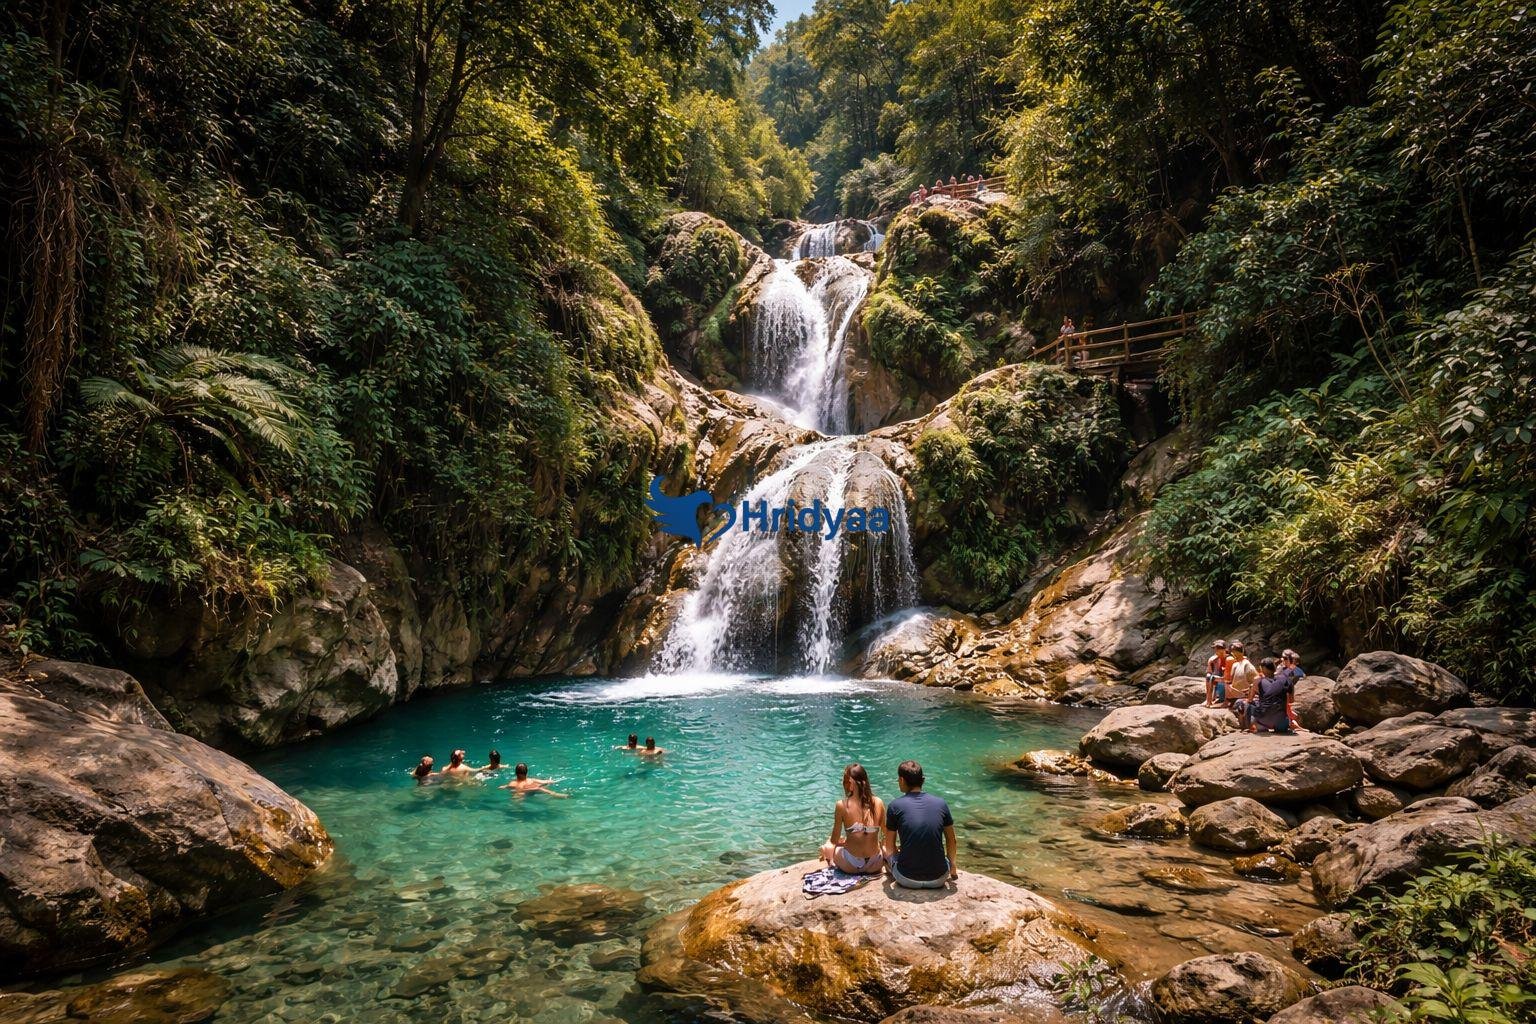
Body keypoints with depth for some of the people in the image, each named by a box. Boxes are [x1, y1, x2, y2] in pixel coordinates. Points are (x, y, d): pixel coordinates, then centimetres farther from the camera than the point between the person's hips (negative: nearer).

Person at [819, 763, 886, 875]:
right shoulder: (879, 803, -5)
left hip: (851, 866, -1)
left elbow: (834, 840, -4)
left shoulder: (841, 805, -11)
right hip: (874, 866, 2)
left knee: (827, 846, 29)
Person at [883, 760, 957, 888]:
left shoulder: (895, 806, -5)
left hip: (907, 880, -2)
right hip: (938, 880, 2)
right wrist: (952, 867, 32)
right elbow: (951, 840, 14)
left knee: (886, 851, 27)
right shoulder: (941, 804, 2)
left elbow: (890, 847, 5)